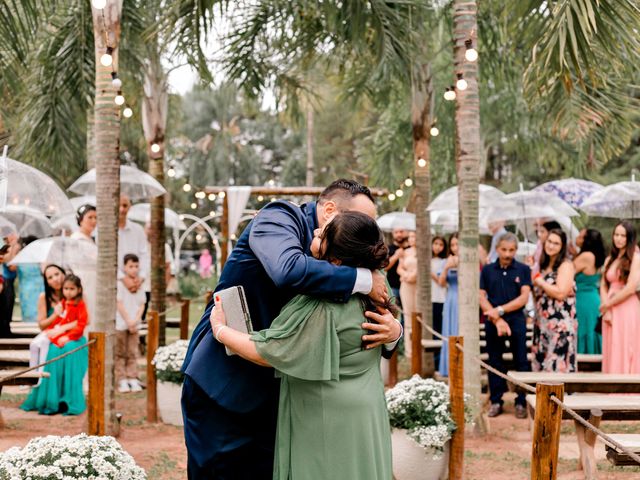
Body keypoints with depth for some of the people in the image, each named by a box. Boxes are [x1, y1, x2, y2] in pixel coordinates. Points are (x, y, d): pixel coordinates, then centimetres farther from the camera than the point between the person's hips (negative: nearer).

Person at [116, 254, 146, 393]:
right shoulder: (120, 284, -5)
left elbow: (142, 304, 8)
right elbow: (120, 304, -8)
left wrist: (136, 320, -6)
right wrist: (128, 321, -11)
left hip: (134, 324, 4)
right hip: (121, 324, -4)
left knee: (132, 353, 4)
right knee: (120, 353, -1)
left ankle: (132, 379, 6)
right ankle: (122, 380, 0)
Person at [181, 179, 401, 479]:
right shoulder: (280, 218, -13)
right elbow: (289, 270, -35)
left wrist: (393, 331, -18)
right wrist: (364, 280, -26)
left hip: (272, 392, 7)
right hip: (221, 383, -6)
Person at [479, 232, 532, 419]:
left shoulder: (523, 270, 2)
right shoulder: (487, 270, 6)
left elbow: (524, 298, -6)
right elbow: (482, 298, 1)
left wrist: (500, 310, -12)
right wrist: (497, 319, -10)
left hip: (516, 320, -2)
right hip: (492, 322, 2)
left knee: (521, 362, -1)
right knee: (494, 362, 7)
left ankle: (521, 402, 5)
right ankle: (496, 402, 14)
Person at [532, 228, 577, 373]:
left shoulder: (566, 265, -8)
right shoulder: (543, 265, 16)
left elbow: (561, 293, -19)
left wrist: (538, 280, -9)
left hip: (561, 324, -8)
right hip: (542, 322, 8)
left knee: (558, 366, -8)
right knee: (541, 364, 7)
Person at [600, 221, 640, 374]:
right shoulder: (609, 260, 15)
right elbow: (603, 286, 10)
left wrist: (607, 305, -4)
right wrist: (606, 311, -5)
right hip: (611, 313, 6)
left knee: (625, 354, -5)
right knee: (612, 354, 5)